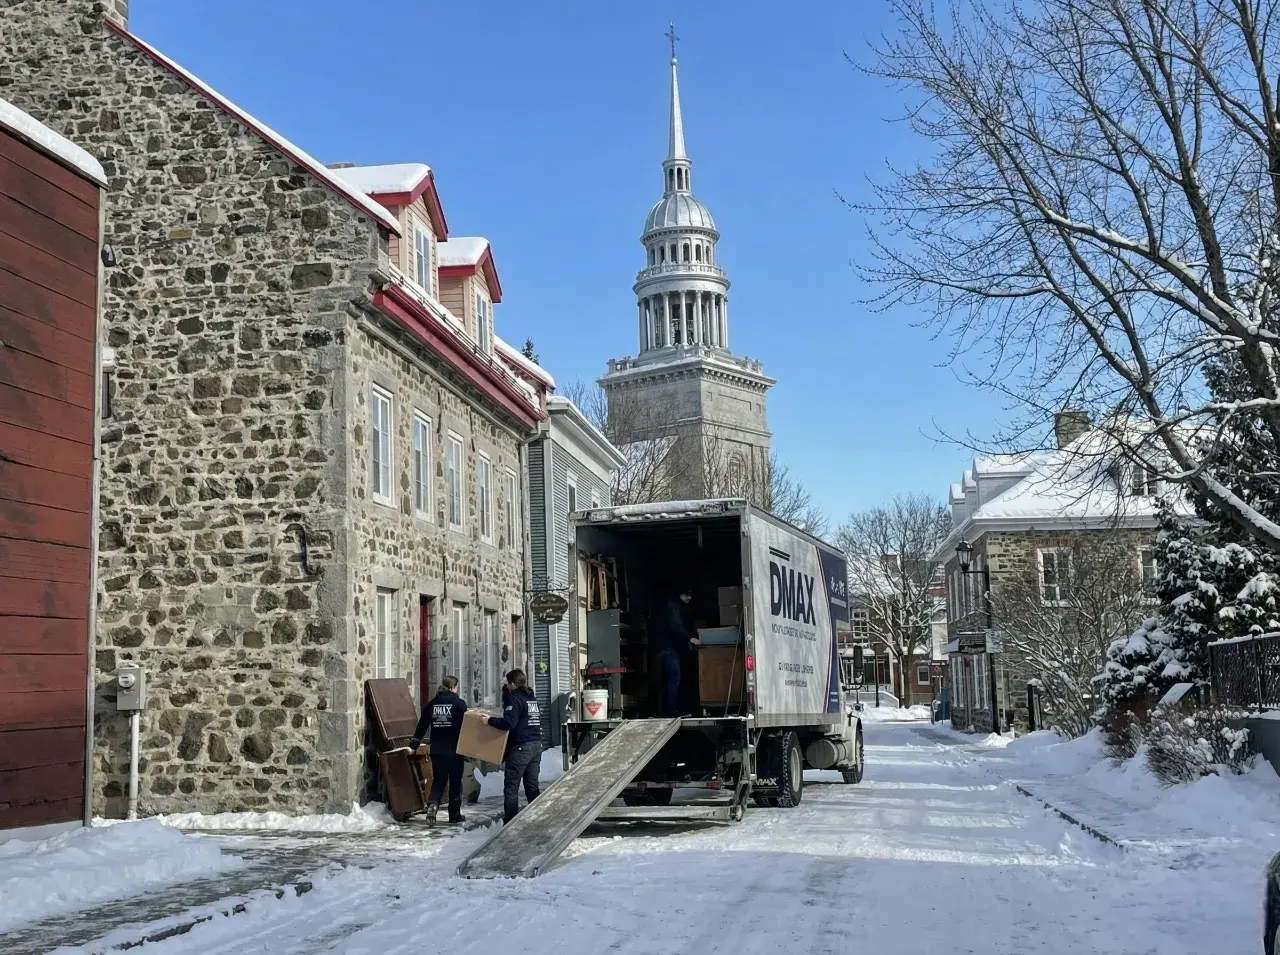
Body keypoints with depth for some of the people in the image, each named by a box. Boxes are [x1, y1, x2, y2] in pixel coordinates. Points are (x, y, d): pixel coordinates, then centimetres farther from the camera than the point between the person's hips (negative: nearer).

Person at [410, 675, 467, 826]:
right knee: (455, 780, 9)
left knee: (438, 780, 11)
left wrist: (414, 745, 16)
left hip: (436, 749, 4)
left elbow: (422, 726, 9)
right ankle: (455, 814, 16)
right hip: (454, 749, -3)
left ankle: (432, 804, -14)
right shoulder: (459, 703, -8)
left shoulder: (431, 704, 5)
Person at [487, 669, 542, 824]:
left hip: (520, 746, -8)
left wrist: (490, 720, -12)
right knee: (532, 785, 13)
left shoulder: (515, 699, -10)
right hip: (537, 745, 8)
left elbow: (509, 723, -22)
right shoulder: (532, 699, 16)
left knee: (511, 785, -4)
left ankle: (510, 821, -7)